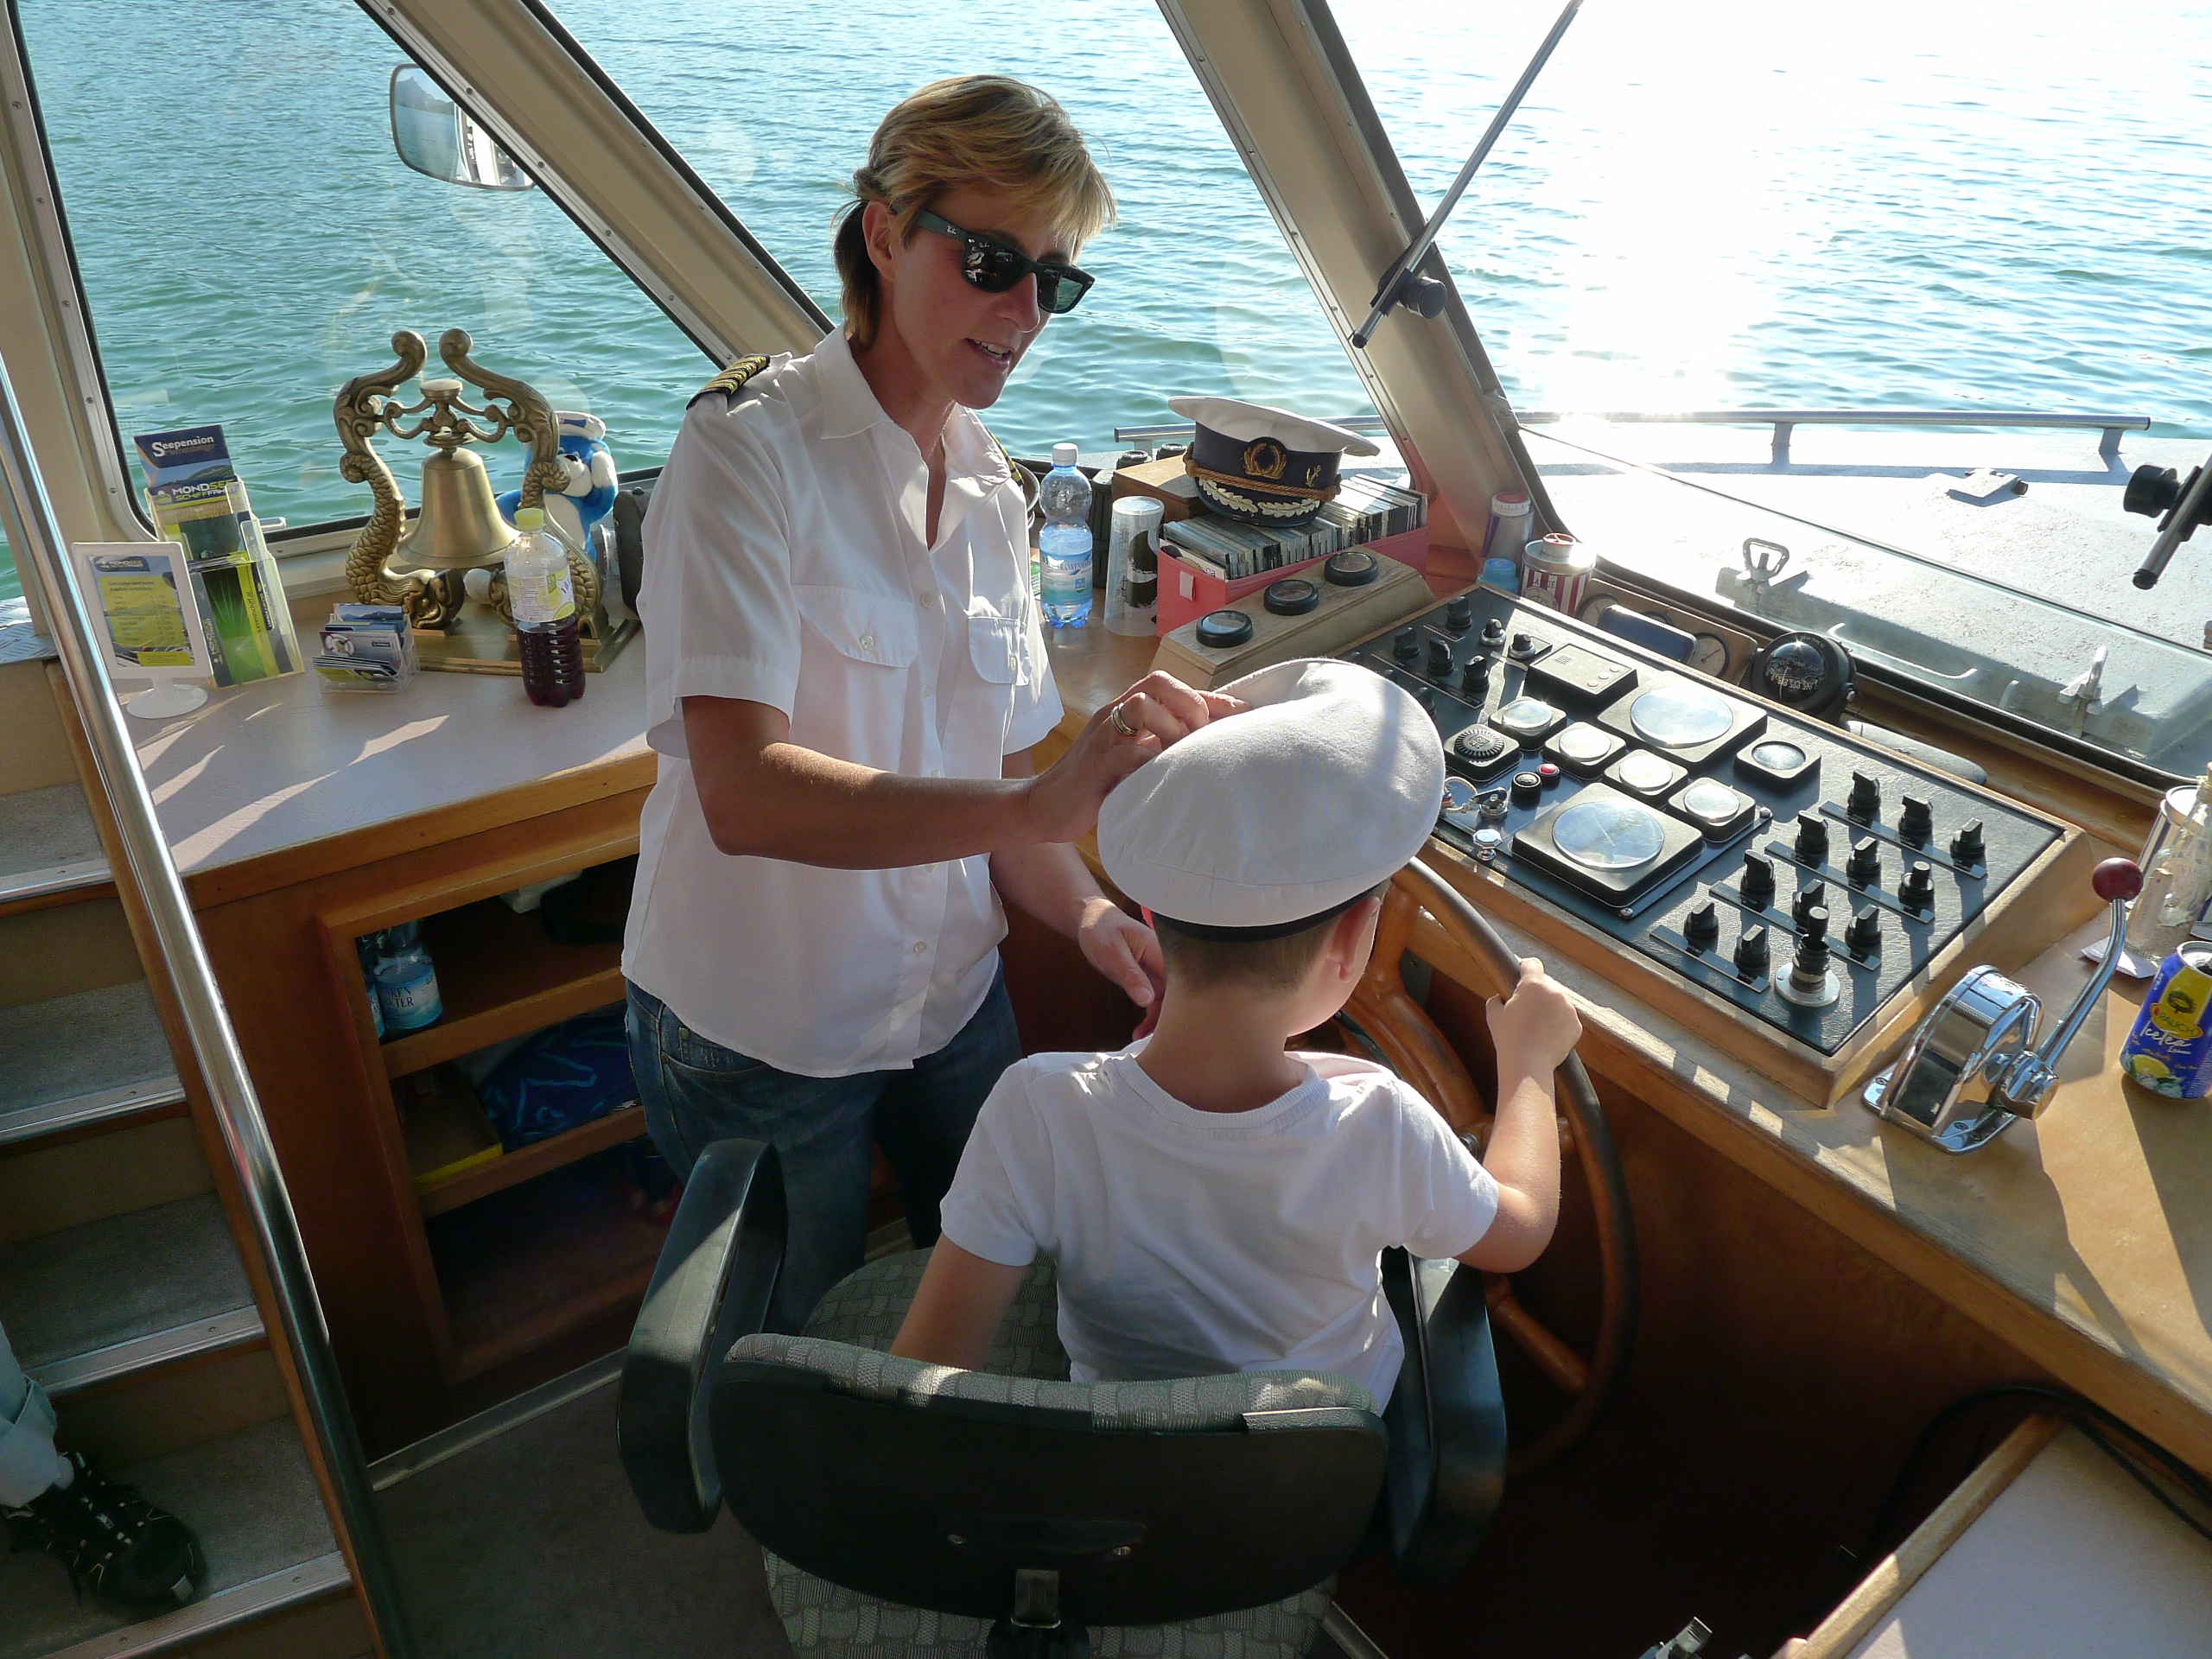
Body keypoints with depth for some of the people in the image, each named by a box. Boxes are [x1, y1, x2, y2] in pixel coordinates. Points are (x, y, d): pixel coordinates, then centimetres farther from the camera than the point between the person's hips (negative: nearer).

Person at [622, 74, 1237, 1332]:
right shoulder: (750, 450, -18)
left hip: (953, 1004, 6)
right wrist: (1044, 802, -43)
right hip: (763, 1038, -5)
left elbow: (985, 778, 5)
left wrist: (1089, 912, -13)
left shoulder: (991, 489, 2)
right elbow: (744, 792, -31)